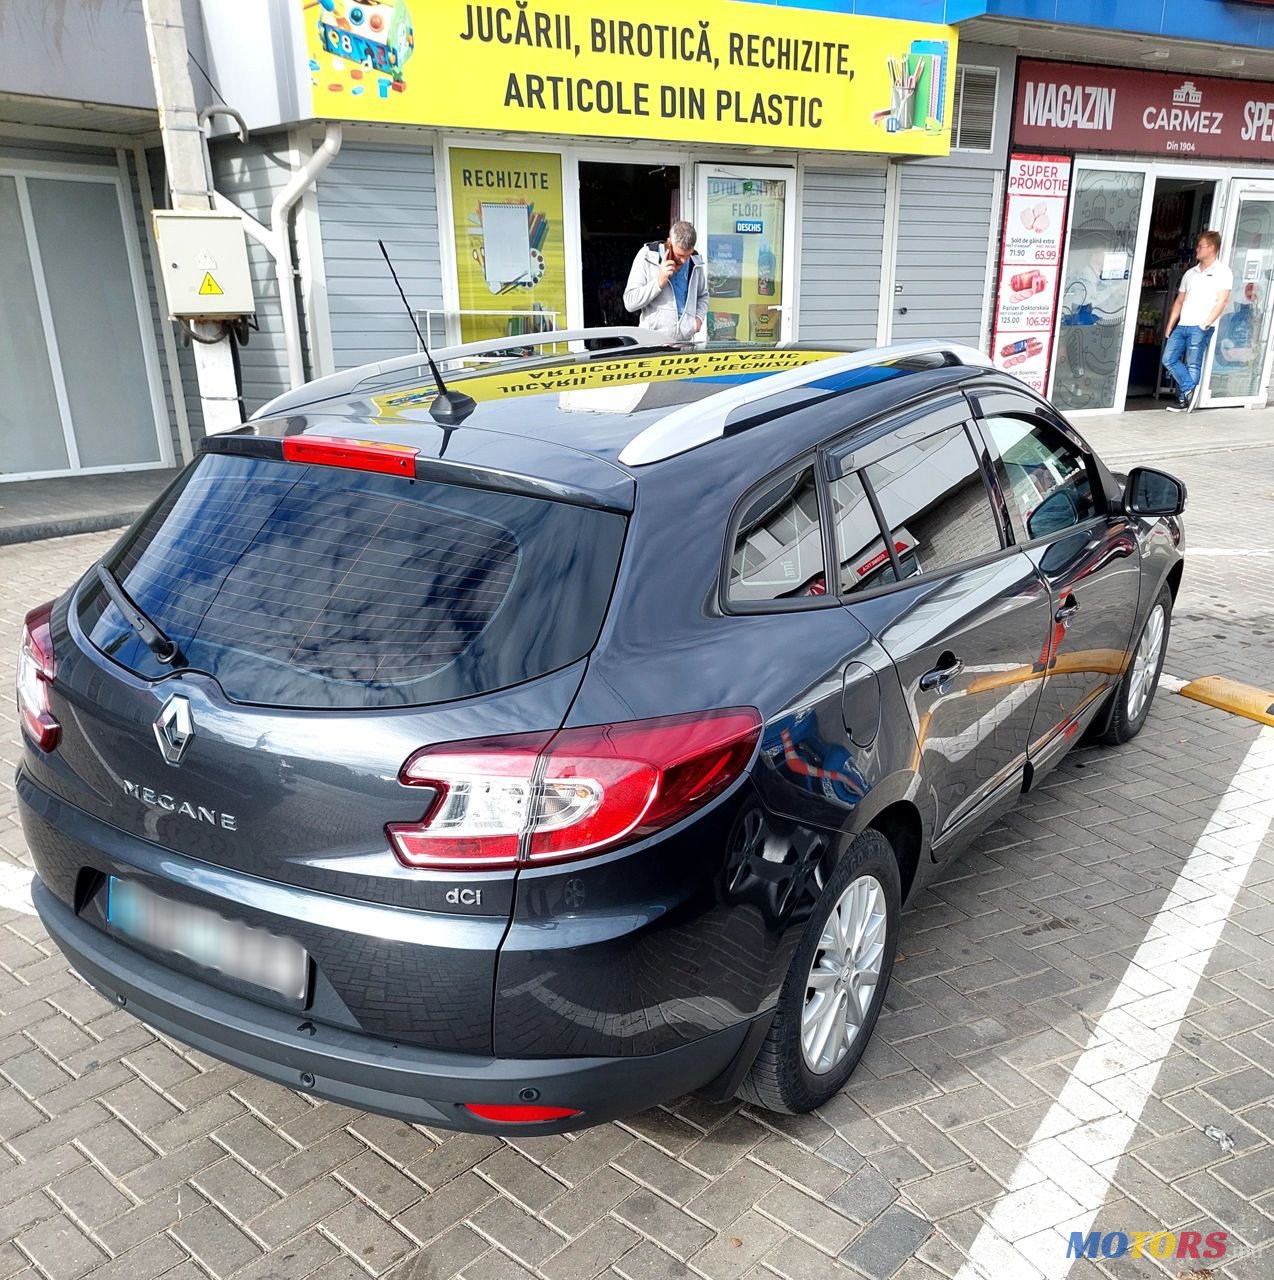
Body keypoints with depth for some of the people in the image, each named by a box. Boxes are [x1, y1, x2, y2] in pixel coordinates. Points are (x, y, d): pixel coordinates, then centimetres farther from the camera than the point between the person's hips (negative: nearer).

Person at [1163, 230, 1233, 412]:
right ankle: (1189, 389, 1)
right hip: (1182, 325, 6)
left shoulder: (1222, 272, 0)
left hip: (1200, 327, -6)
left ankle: (1184, 400, 2)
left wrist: (1206, 324, -14)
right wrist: (1169, 327, 12)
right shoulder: (1190, 273, 18)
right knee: (1169, 359, -5)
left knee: (1193, 365, -4)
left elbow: (1222, 300, -7)